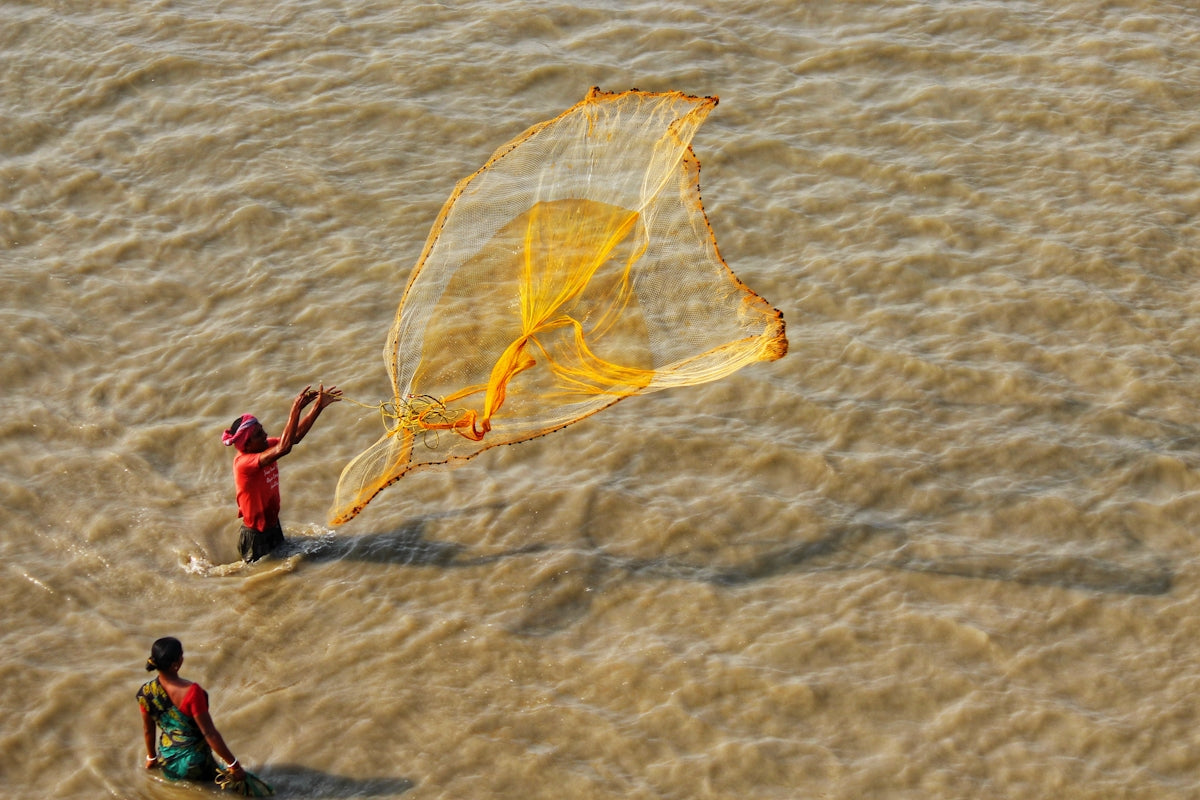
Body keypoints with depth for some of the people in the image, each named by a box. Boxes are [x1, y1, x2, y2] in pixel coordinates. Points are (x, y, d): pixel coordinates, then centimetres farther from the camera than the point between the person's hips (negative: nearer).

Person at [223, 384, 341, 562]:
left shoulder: (266, 446, -7)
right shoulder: (243, 463, -32)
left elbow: (295, 436, -5)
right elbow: (283, 448, -44)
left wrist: (318, 406, -12)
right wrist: (296, 409, -44)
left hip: (273, 527, 8)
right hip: (255, 538, -8)